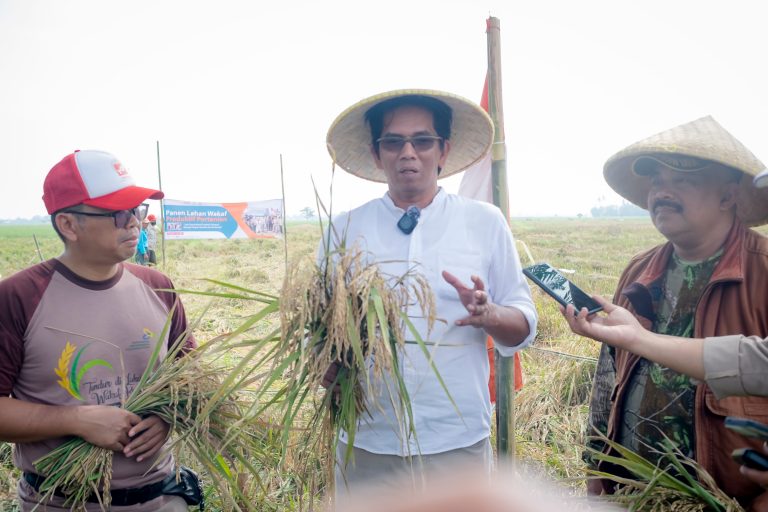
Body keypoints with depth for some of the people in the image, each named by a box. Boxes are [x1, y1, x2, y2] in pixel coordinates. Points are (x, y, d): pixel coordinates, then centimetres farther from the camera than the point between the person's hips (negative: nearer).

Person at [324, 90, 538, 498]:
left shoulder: (485, 223, 1)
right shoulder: (343, 230, 2)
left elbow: (524, 325, 2)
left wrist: (488, 314, -18)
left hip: (459, 441, 0)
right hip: (366, 442, 1)